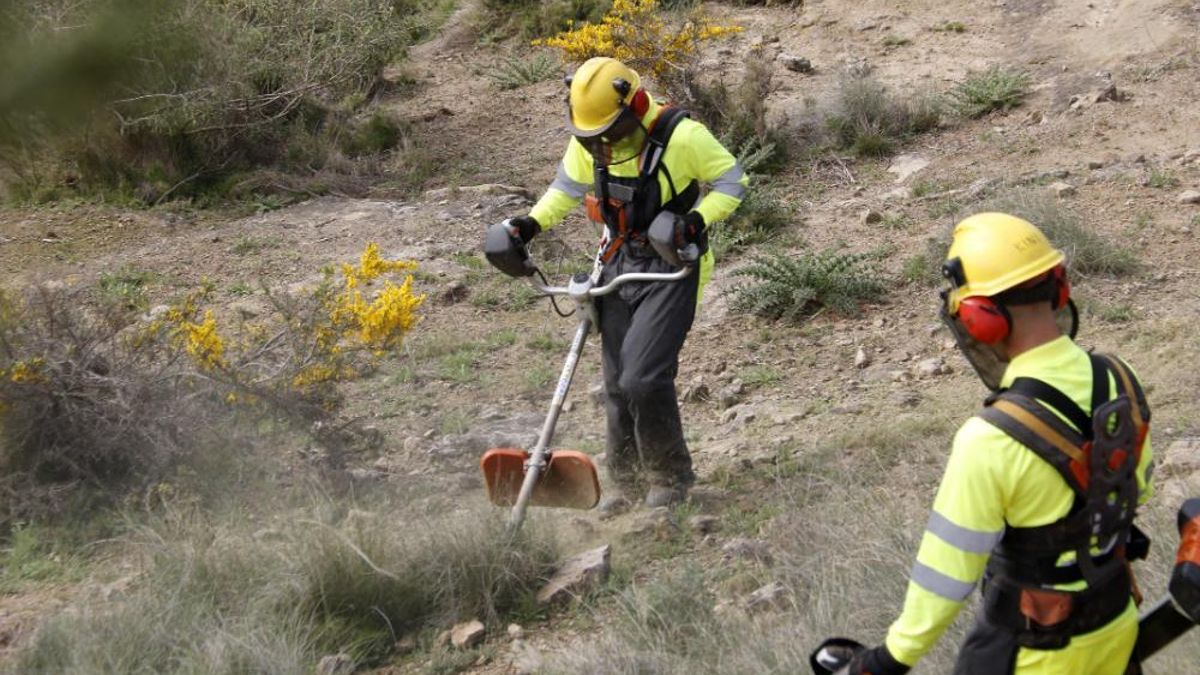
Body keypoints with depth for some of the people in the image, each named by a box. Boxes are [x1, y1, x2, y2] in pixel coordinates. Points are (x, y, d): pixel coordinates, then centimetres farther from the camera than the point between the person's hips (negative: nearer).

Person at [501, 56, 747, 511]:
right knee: (617, 383, 8)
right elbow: (567, 187, 16)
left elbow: (732, 182, -8)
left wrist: (698, 219, -25)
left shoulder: (681, 137, -20)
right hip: (620, 264, 6)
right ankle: (625, 482, 23)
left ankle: (672, 476, 5)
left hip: (671, 268, -6)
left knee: (643, 378, -16)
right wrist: (533, 223, 1)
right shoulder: (588, 141, -2)